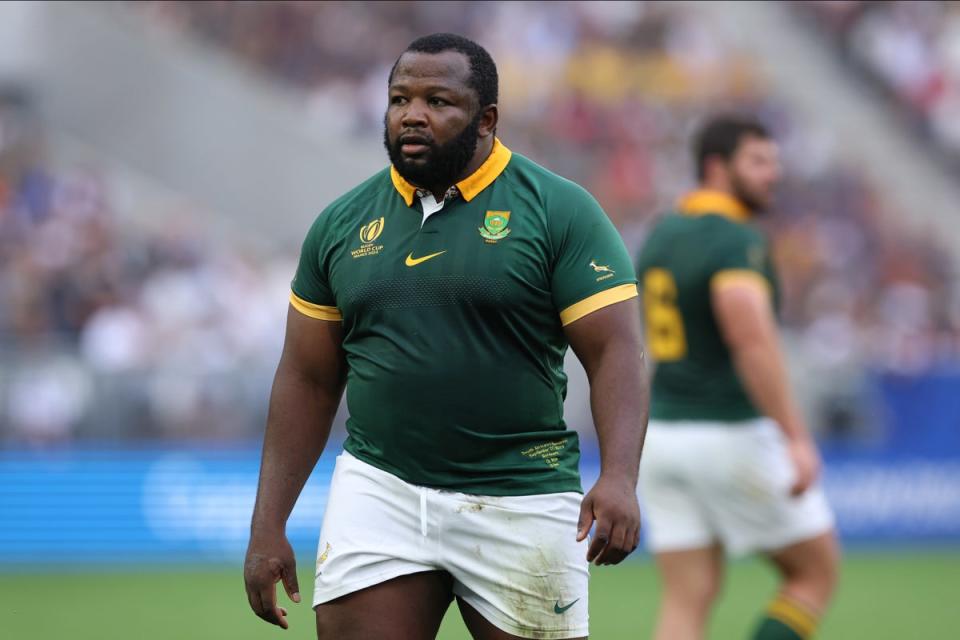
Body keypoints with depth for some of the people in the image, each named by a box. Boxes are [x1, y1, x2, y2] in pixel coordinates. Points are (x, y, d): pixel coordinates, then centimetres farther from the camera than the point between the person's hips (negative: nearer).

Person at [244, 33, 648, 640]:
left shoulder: (559, 210, -3)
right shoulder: (342, 224, 9)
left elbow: (617, 352, -9)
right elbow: (307, 381, 13)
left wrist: (620, 476, -26)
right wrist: (268, 526, 8)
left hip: (520, 499, -3)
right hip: (379, 492, 3)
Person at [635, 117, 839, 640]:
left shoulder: (660, 236, 13)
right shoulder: (735, 240, -15)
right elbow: (750, 336, -29)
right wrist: (797, 438, -31)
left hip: (663, 435, 7)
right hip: (733, 436, -7)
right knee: (816, 573, 9)